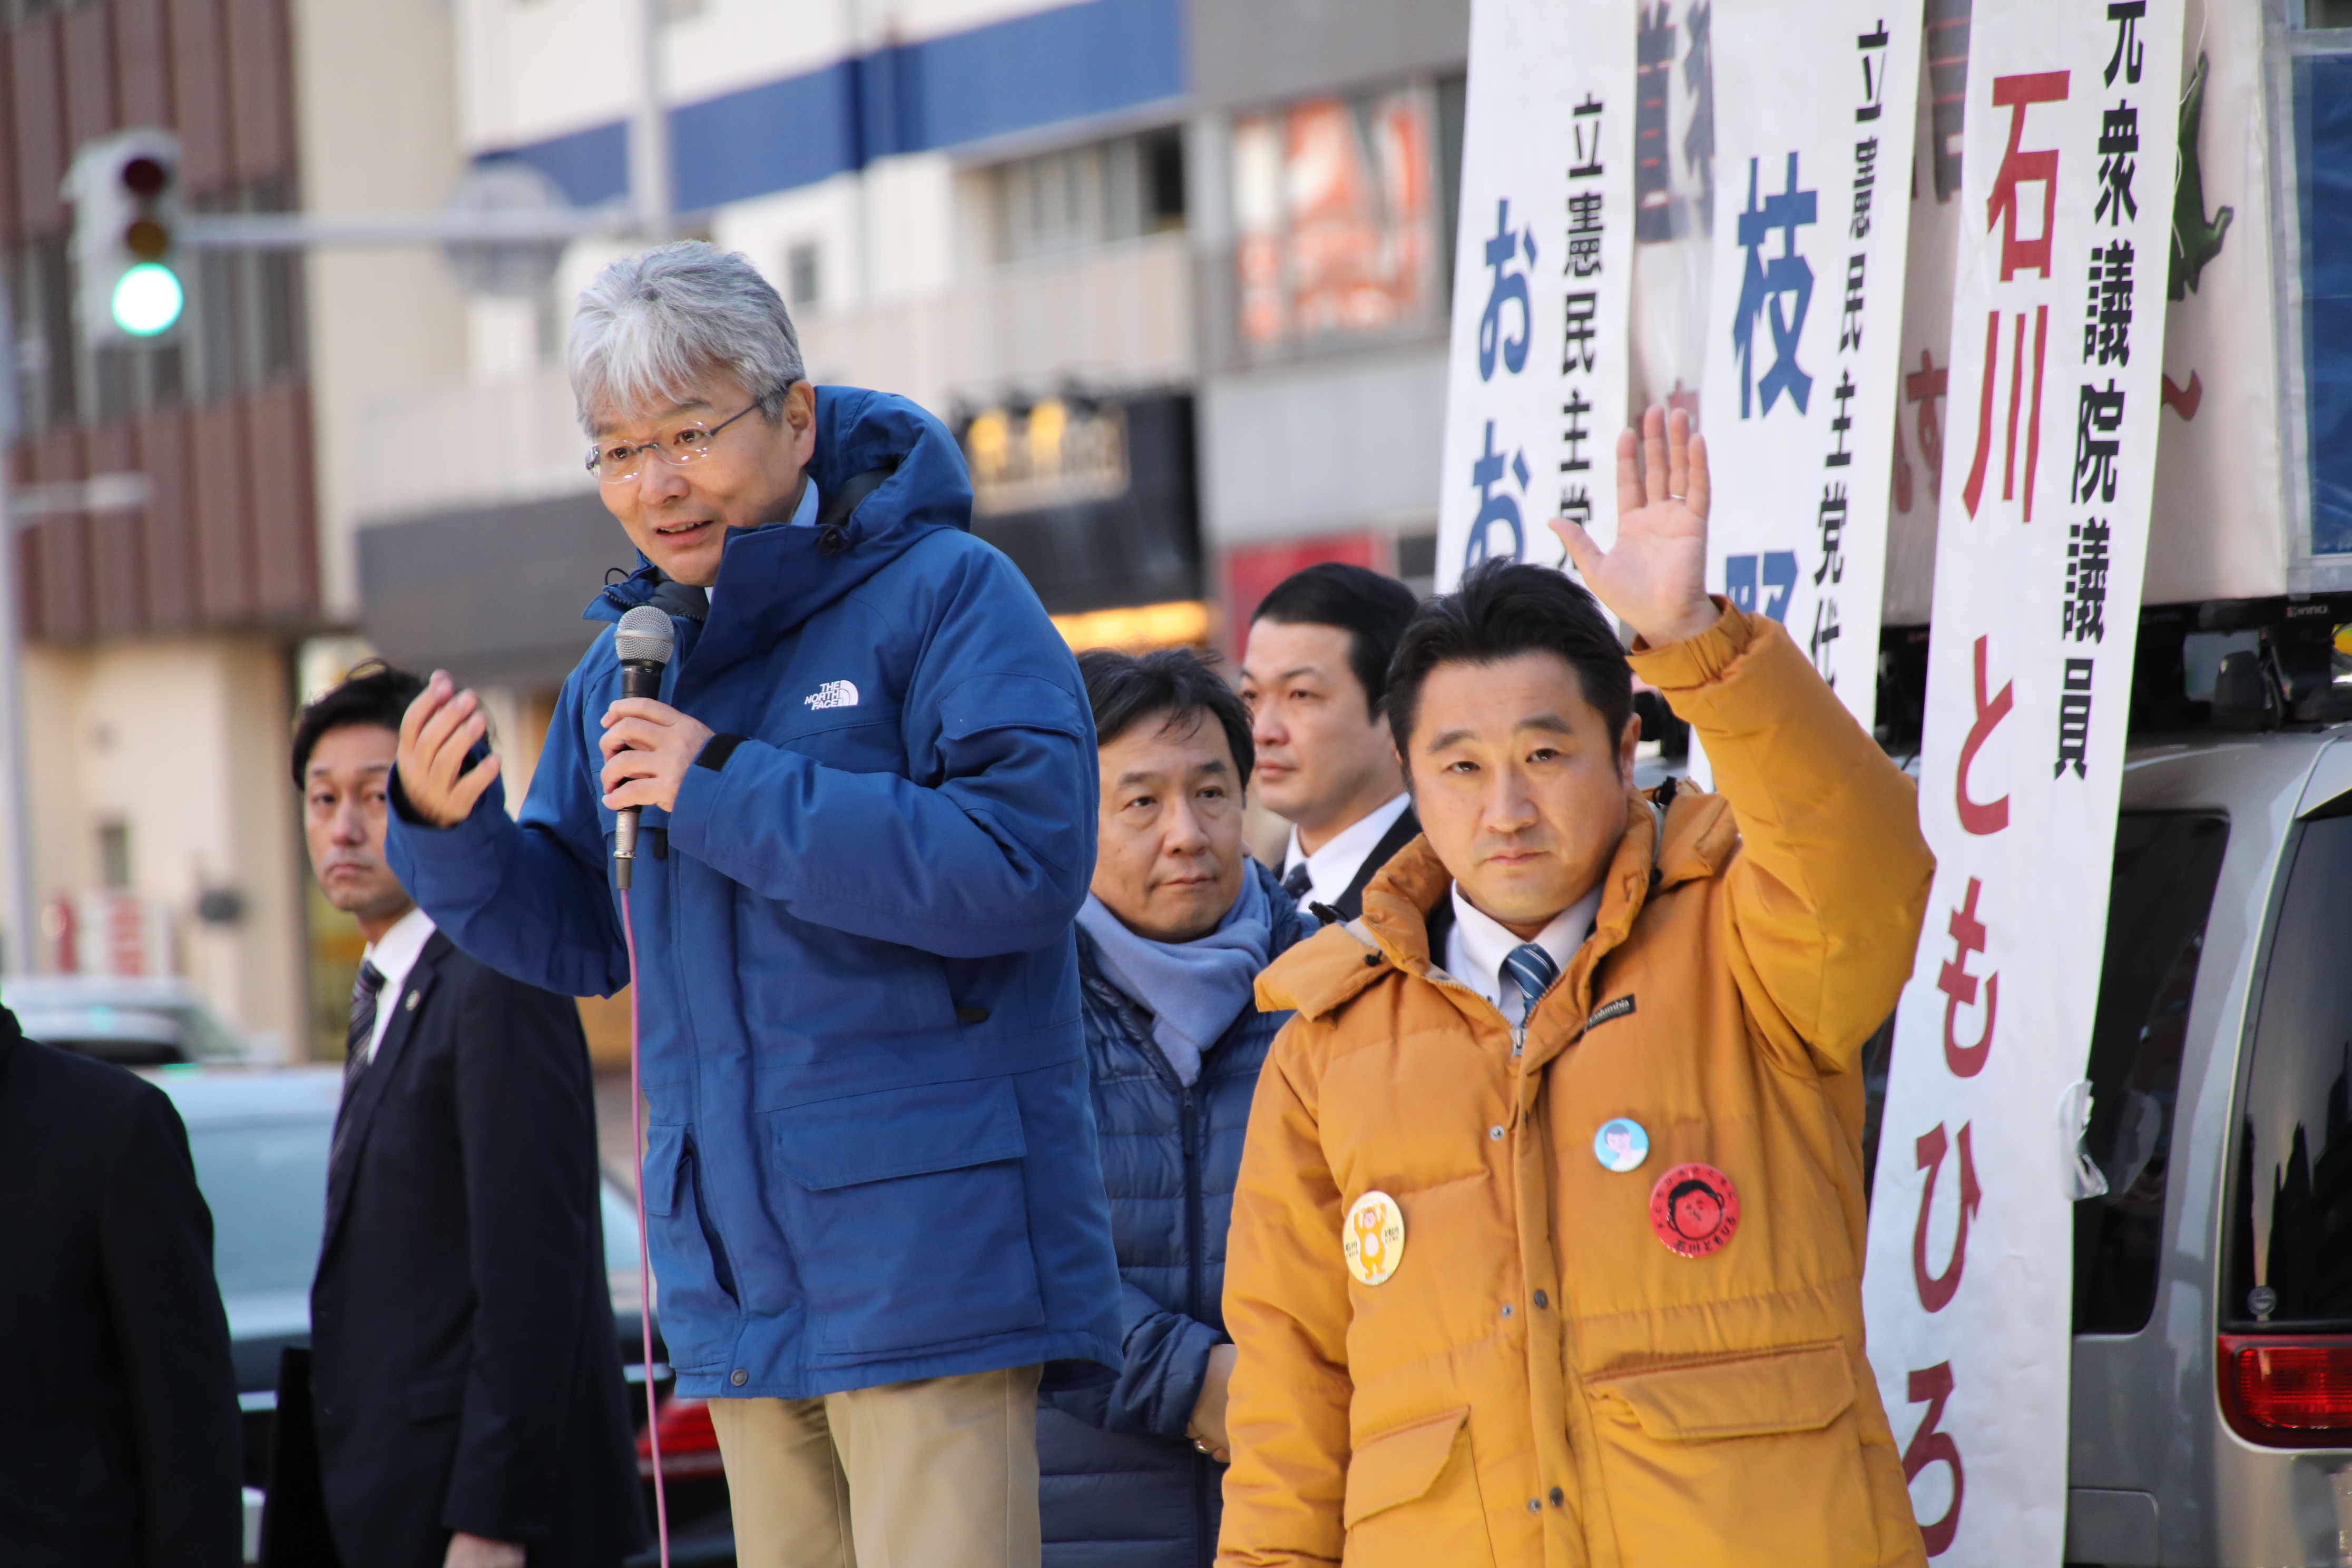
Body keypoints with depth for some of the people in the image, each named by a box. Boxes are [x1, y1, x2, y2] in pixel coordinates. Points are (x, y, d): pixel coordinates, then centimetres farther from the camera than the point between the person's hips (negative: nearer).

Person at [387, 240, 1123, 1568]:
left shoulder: (946, 595, -8)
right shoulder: (628, 663, 15)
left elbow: (1024, 862, -21)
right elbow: (577, 937, 21)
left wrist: (728, 788, -19)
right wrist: (448, 832, -1)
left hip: (929, 1257, -7)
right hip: (739, 1283, 7)